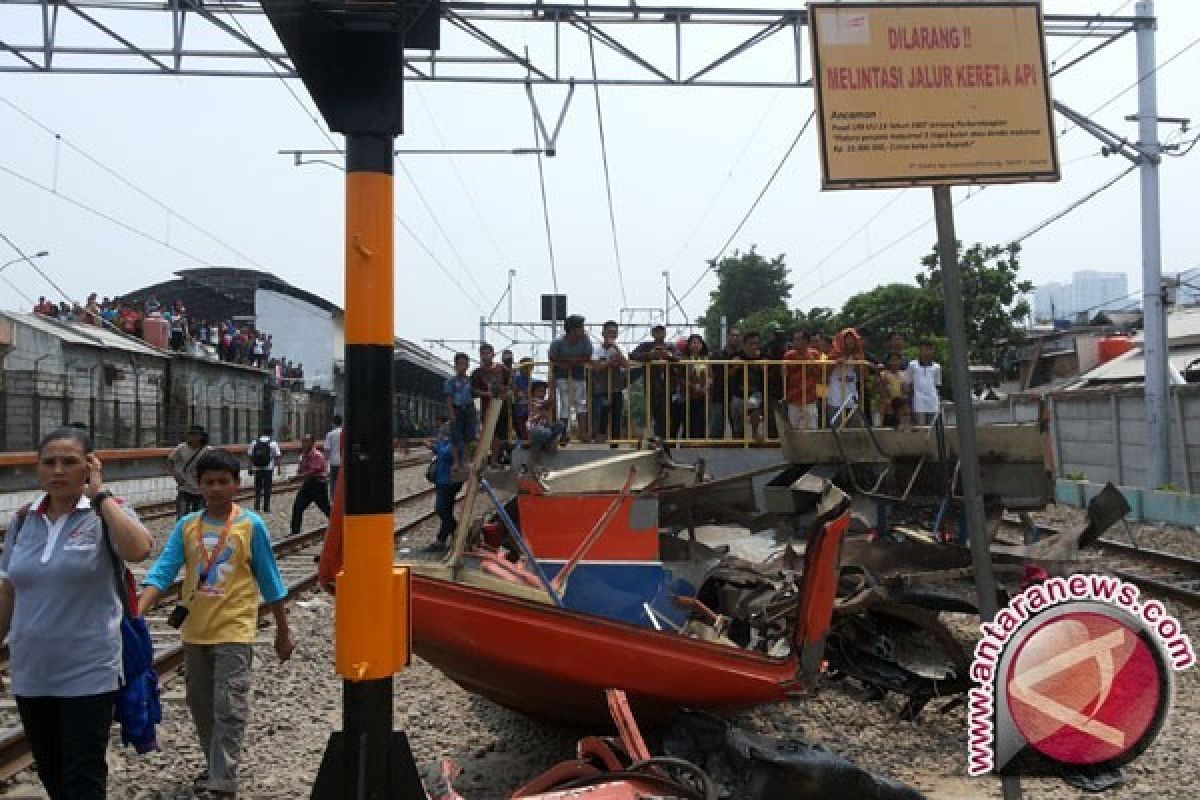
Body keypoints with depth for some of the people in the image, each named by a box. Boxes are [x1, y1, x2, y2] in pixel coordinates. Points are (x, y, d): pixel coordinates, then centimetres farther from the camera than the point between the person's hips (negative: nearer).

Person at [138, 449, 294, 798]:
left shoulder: (251, 525, -6)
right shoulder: (187, 526, 2)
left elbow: (269, 580, 0)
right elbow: (163, 571, -6)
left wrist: (283, 632, 4)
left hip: (234, 631, -4)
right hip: (194, 632, 5)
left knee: (229, 708, -7)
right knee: (200, 705, 16)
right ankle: (217, 765, 34)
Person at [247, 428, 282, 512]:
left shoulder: (254, 443, 3)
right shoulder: (273, 443, -5)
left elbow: (250, 456, 5)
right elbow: (278, 457, -7)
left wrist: (250, 468, 13)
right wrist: (279, 468, 0)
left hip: (257, 469, 2)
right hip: (268, 469, -2)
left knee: (257, 487, 14)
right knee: (267, 488, 5)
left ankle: (257, 506, 11)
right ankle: (266, 508, 7)